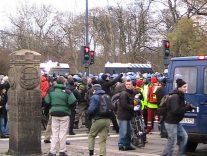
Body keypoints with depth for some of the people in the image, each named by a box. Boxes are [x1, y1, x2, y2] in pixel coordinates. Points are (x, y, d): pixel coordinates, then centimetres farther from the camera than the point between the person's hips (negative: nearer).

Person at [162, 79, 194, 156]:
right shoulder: (175, 97, -21)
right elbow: (176, 110, -29)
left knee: (184, 136, 13)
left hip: (176, 122, 10)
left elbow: (181, 107, 14)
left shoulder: (180, 96, 10)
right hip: (171, 122, -10)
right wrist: (187, 107, -25)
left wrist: (188, 107, -4)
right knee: (172, 141, -5)